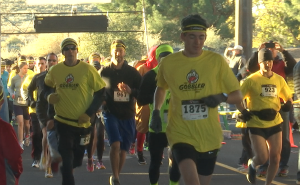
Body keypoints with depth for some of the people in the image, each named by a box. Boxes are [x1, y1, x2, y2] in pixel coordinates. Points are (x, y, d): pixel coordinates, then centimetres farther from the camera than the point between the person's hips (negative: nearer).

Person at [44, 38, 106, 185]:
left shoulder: (87, 69, -8)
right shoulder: (55, 70, -1)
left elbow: (100, 93, -4)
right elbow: (47, 86, 19)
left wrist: (89, 113, -12)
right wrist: (49, 96, -4)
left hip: (82, 122, 0)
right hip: (63, 121, 0)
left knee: (77, 159, 12)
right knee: (67, 157, -6)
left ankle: (66, 170, 44)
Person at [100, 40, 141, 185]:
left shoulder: (132, 72, 2)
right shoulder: (104, 72, 2)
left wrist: (131, 91, -17)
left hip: (128, 115, 2)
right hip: (111, 114, -2)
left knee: (123, 149, 8)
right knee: (115, 144, -19)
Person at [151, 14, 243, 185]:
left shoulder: (217, 61, -3)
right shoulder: (168, 63, -1)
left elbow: (238, 95, 1)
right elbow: (161, 87, 22)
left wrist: (222, 97, -19)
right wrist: (156, 112, 8)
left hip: (209, 137, 2)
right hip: (181, 134, -1)